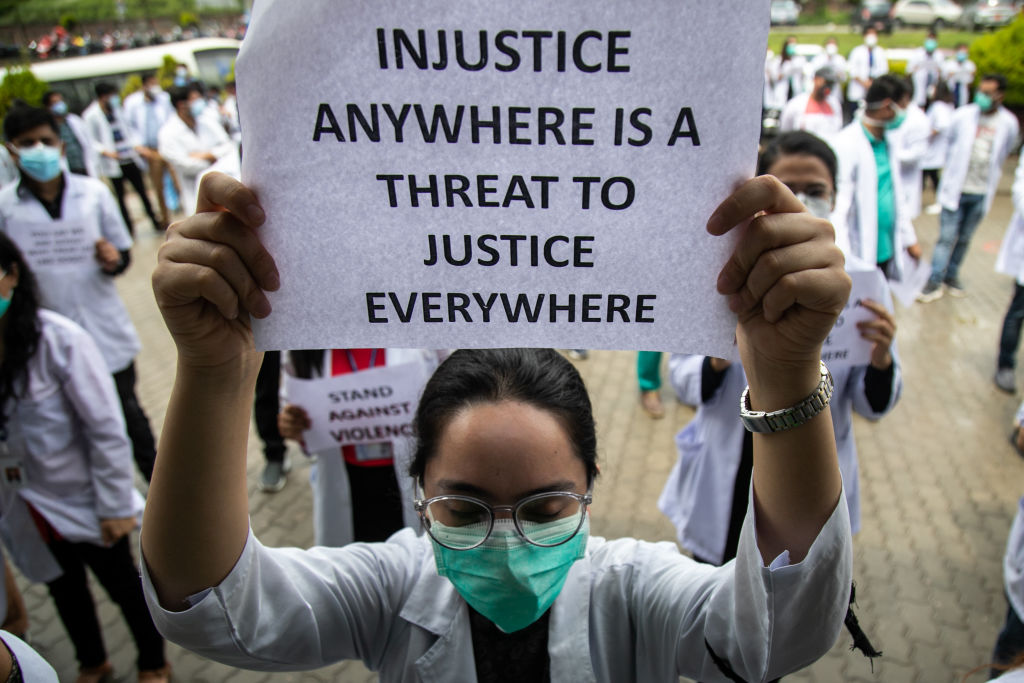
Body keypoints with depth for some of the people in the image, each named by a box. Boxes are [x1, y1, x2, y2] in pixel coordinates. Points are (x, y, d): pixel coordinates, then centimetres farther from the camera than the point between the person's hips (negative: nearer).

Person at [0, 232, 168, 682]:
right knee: (63, 588, 26)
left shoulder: (60, 340, -24)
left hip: (82, 502, -4)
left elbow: (106, 430, -18)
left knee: (122, 584, 17)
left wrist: (115, 505, -14)